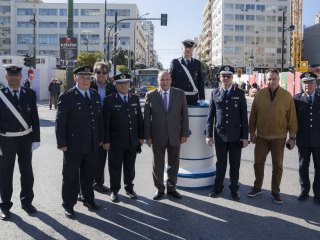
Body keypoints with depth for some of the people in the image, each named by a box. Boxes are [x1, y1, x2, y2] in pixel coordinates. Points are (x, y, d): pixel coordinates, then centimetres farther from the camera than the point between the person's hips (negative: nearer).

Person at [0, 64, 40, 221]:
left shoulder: (30, 94, 0)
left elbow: (35, 118, 1)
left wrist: (36, 139, -3)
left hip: (26, 139, 2)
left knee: (27, 172, 13)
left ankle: (26, 201, 32)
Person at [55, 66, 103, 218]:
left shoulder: (95, 96, 8)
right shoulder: (66, 97, -9)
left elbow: (99, 118, 13)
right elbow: (60, 122, -10)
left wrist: (100, 138, 11)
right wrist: (62, 143, -13)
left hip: (92, 145, 5)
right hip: (73, 145, -5)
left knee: (88, 175, 18)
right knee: (71, 177, 8)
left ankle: (88, 199, 35)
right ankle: (68, 205, 22)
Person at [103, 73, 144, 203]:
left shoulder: (135, 99, 7)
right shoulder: (110, 100, -7)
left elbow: (139, 118, 9)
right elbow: (106, 122, -8)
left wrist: (141, 136, 7)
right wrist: (106, 141, -11)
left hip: (132, 141, 4)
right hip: (116, 141, -4)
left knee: (130, 167, 16)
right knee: (115, 167, 8)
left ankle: (129, 188, 33)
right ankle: (114, 191, 24)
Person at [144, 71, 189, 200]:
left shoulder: (180, 94, 2)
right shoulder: (150, 95, -1)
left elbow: (184, 115, 2)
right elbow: (147, 117, -1)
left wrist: (184, 133, -2)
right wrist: (148, 136, -4)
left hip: (175, 136, 1)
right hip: (157, 137, -1)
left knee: (173, 164, 12)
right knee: (158, 165, 9)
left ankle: (171, 187, 28)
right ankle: (159, 189, 25)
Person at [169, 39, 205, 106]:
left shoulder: (197, 63, 10)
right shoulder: (175, 62, 2)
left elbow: (201, 81, 9)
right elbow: (171, 81, 1)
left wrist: (202, 98, 3)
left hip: (193, 98, 2)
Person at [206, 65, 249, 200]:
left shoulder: (239, 93, 1)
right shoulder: (215, 93, 3)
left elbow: (244, 117, -1)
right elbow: (210, 116, 4)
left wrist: (245, 136, -5)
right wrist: (209, 135, -1)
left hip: (235, 136, 0)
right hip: (220, 135, 1)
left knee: (235, 164, 8)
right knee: (220, 163, 11)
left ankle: (234, 188, 24)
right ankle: (218, 187, 25)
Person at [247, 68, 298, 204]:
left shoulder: (287, 96, -6)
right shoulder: (259, 95, -2)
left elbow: (292, 117, -2)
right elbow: (253, 115, 5)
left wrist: (292, 136, -2)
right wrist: (252, 132, 6)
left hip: (279, 138, -1)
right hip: (261, 137, 2)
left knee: (277, 165, 8)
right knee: (258, 162, 10)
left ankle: (275, 192, 22)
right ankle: (257, 188, 28)